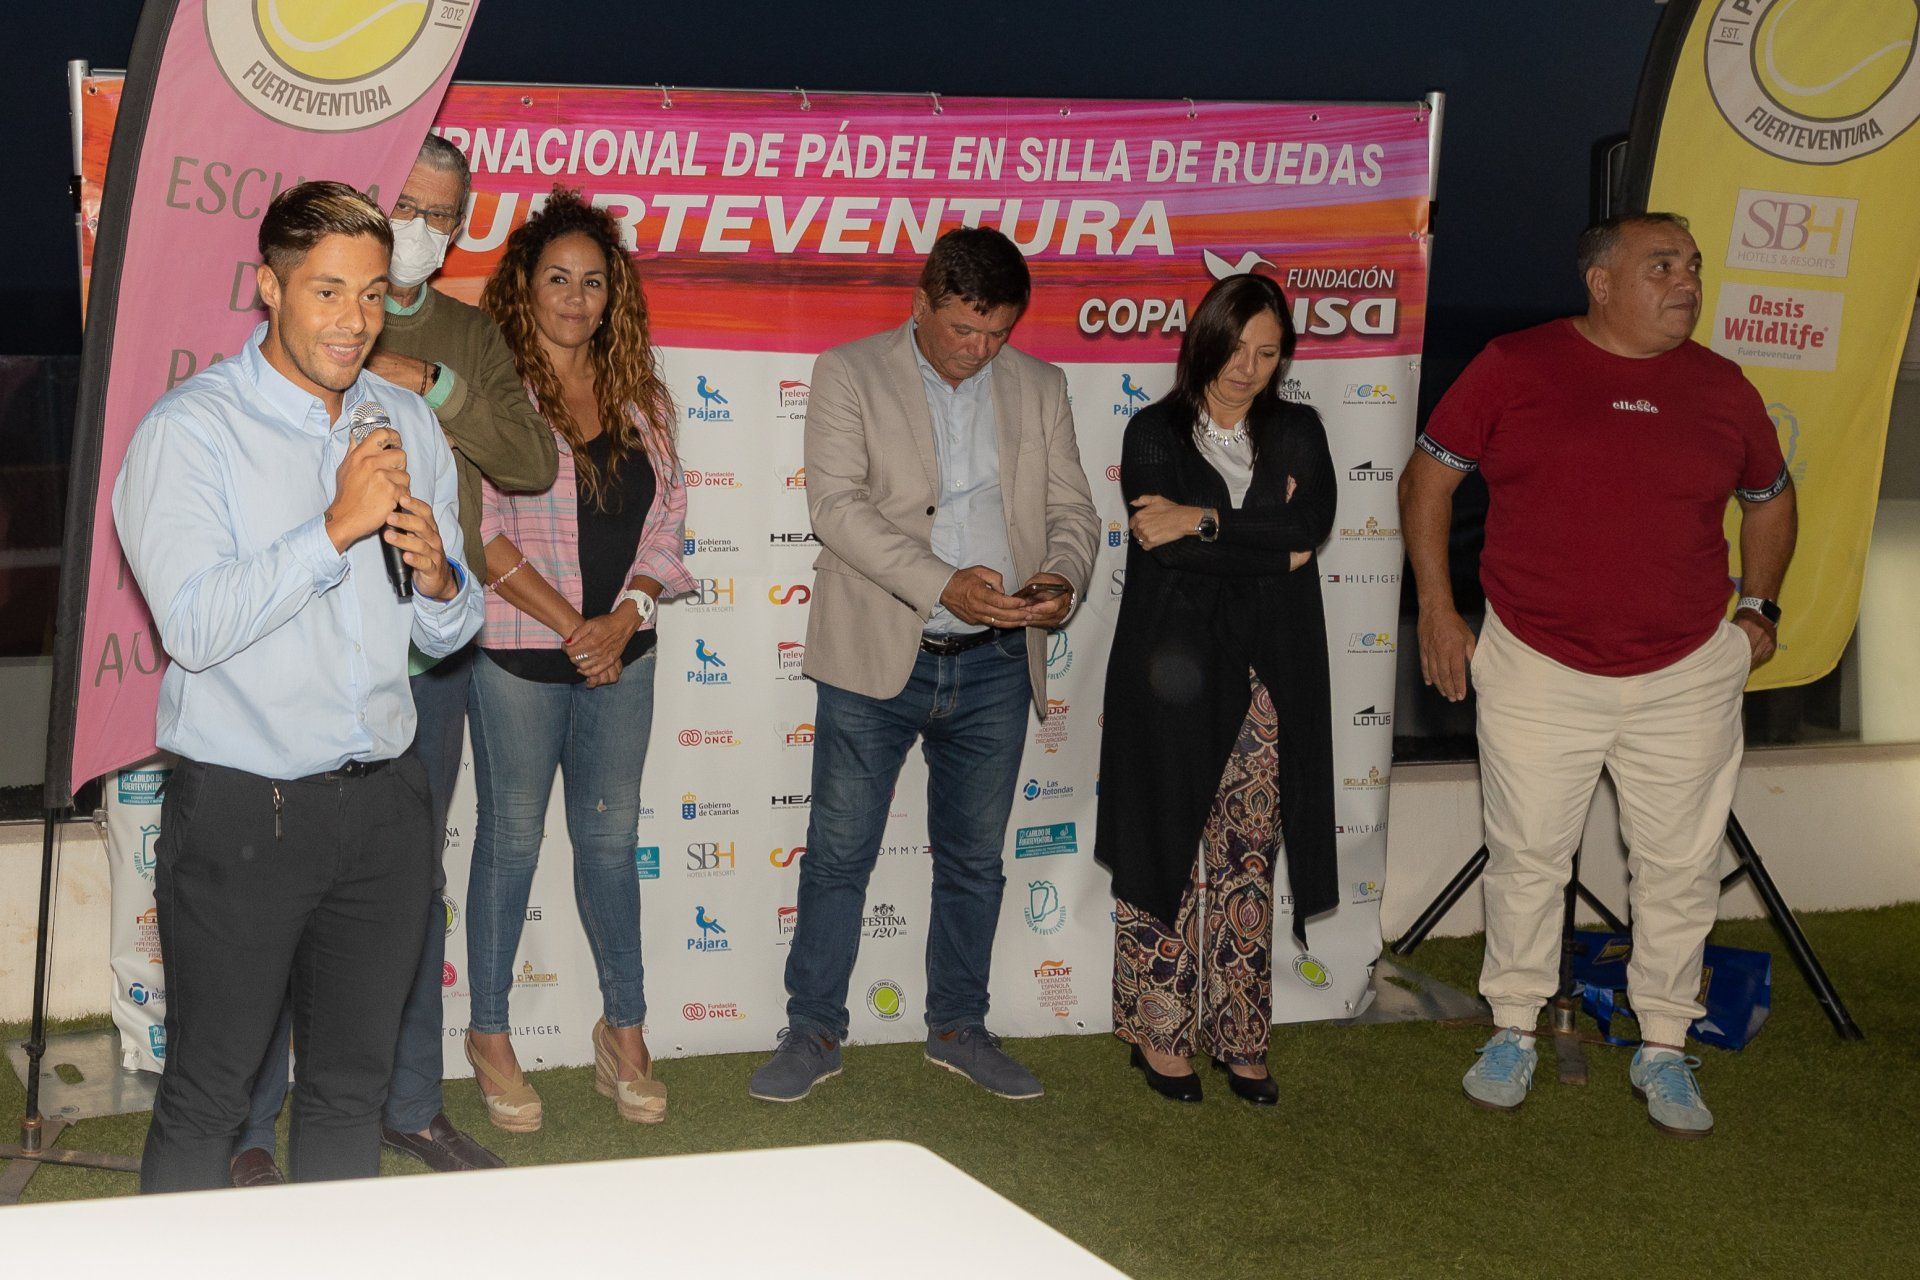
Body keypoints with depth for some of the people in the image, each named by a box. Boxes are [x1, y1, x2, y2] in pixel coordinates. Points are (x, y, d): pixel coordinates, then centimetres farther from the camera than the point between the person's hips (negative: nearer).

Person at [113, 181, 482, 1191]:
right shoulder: (190, 427, -8)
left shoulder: (406, 423, 10)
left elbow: (445, 635, 14)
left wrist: (438, 577, -8)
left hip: (385, 800, 5)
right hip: (243, 807, -5)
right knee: (206, 1096, 4)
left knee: (353, 1085, 15)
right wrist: (336, 528, -23)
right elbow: (194, 625, -20)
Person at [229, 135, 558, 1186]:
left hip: (433, 647, 5)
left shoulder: (470, 337, 12)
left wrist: (438, 387, -13)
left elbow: (532, 462, -2)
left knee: (416, 881, 14)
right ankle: (246, 1129, 9)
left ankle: (410, 1106, 26)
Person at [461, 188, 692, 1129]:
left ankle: (624, 1027, 23)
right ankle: (489, 1035, 18)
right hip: (520, 653, -4)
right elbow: (483, 534, -12)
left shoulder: (641, 399, 8)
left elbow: (667, 523, 8)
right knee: (511, 840, 6)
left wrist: (624, 614, -8)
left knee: (611, 838, 12)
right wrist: (572, 626, -14)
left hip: (620, 652, 4)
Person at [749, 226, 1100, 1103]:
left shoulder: (1038, 388, 9)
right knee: (839, 853, 3)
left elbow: (1071, 508, 10)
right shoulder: (851, 373, -3)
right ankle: (813, 1032, 16)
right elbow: (837, 503, -14)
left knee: (974, 858, 13)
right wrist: (943, 585, -25)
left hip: (994, 666, 3)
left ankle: (958, 1026, 28)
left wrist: (1061, 578, -14)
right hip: (877, 660, -3)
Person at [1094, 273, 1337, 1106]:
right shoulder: (1155, 433, 3)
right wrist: (1271, 543, -12)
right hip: (1171, 669, -2)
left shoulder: (1297, 433, 11)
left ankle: (1239, 1036, 13)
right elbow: (1162, 547, -14)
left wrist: (1206, 522, -15)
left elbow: (1313, 521, -9)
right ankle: (1158, 1030, 13)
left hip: (1265, 677, 2)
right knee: (1163, 849, 2)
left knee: (1248, 858, 5)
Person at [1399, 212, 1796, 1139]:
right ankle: (1513, 1033, 24)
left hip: (1687, 675, 2)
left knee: (1680, 868, 6)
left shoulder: (1722, 390, 5)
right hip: (1536, 670, -2)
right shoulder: (1515, 367, -3)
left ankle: (1664, 1051, 21)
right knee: (1527, 857, 7)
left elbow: (1770, 499, 22)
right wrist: (1437, 609, -2)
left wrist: (1758, 607, 13)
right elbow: (1427, 477, 2)